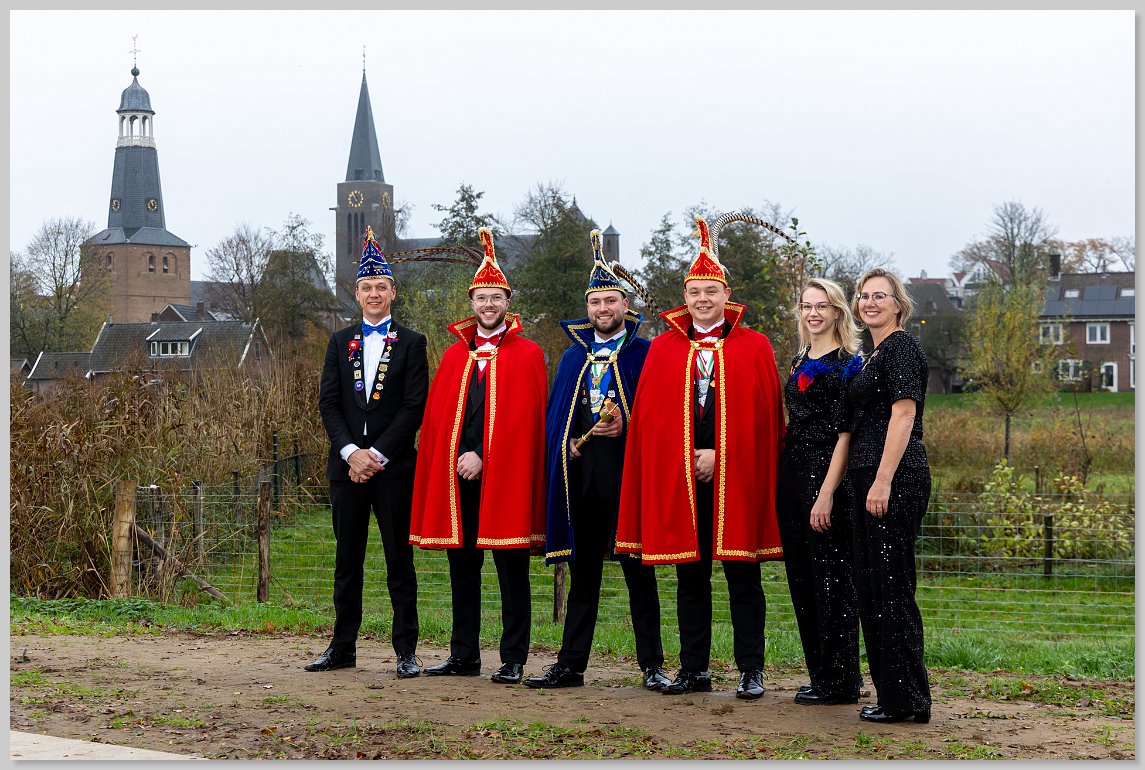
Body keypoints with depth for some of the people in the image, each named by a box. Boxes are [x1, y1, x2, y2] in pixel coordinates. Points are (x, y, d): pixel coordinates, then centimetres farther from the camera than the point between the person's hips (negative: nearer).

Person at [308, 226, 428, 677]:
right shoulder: (340, 342, 12)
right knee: (347, 562, 8)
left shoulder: (411, 343, 3)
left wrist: (377, 454, -12)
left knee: (400, 563, -1)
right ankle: (342, 648, 15)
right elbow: (328, 403, 5)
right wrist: (351, 452, -9)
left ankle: (406, 651, 2)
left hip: (393, 467, -3)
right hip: (348, 465, 3)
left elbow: (414, 407, -5)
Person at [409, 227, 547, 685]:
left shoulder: (527, 355, 1)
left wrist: (483, 457, -14)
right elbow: (437, 418, 11)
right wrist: (457, 460, -4)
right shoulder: (455, 355, 14)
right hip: (456, 477, 5)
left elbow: (523, 418, -8)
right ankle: (464, 656, 18)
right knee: (462, 568, 10)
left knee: (512, 573, -1)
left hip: (504, 477, -5)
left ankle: (513, 660, 4)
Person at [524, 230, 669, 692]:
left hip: (628, 472, -4)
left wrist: (626, 427, -15)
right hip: (580, 475, 4)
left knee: (638, 571, -1)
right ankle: (570, 665, 13)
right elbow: (554, 415, 16)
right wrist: (565, 445, -2)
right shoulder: (573, 356, 16)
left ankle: (652, 666, 4)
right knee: (583, 572, 9)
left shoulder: (646, 355, 3)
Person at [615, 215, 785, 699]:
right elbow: (648, 417, 4)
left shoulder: (754, 347, 3)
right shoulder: (662, 349, 8)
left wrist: (720, 455, -11)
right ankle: (694, 670, 14)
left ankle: (751, 672, 7)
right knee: (690, 577, 8)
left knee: (742, 577, 2)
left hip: (735, 478, -2)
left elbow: (763, 414, -3)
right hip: (678, 480, 2)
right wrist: (685, 458, -7)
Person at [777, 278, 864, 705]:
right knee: (802, 578, 10)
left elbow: (846, 433, -13)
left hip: (827, 476, -8)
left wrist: (827, 493, -18)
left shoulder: (849, 363, -7)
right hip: (793, 474, 8)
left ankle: (839, 681, 1)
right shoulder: (799, 362, 16)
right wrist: (783, 475, 14)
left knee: (831, 576, -5)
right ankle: (819, 673, 19)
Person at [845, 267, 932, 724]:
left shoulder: (901, 347, -9)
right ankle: (892, 695, 17)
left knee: (890, 587, -7)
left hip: (895, 481, -10)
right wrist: (862, 479, 20)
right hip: (873, 482, 10)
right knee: (872, 586, 11)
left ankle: (906, 700, -2)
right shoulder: (875, 354, 21)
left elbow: (903, 415, -17)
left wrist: (883, 481, -22)